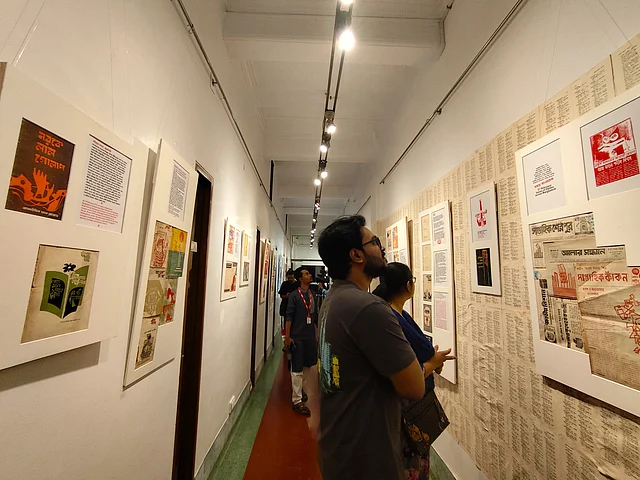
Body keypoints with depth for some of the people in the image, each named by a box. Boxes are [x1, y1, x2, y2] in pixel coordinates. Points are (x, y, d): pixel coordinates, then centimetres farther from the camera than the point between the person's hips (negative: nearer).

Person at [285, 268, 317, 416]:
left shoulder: (312, 294, 5)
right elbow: (289, 316, -10)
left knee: (307, 365, 19)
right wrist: (287, 336, -13)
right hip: (297, 337, -6)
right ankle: (296, 401, 14)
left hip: (310, 336, 6)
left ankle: (300, 388, 41)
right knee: (297, 369, 2)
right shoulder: (294, 295, -10)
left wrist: (316, 333, 12)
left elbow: (314, 315, 12)